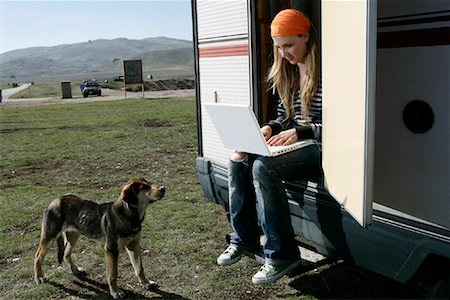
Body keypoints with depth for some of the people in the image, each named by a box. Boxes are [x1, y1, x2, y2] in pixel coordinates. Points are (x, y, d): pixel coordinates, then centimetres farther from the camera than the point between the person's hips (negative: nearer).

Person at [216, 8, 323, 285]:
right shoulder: (288, 73, 13)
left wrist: (298, 132, -22)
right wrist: (269, 128, -3)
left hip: (319, 148, -8)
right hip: (293, 144, 8)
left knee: (263, 167, -30)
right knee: (238, 160, -8)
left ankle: (282, 254, -17)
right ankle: (244, 238, 3)